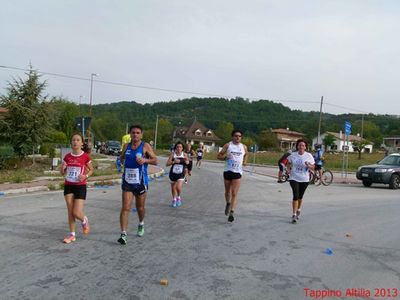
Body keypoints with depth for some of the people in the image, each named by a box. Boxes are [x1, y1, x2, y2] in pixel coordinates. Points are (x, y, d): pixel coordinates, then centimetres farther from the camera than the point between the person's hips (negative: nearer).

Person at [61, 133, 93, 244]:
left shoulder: (85, 156, -6)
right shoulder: (67, 156, 3)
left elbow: (91, 170, 5)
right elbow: (62, 173, 10)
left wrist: (86, 176, -14)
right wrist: (63, 168, -12)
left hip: (80, 186, -3)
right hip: (68, 186, 3)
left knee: (77, 213, -7)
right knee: (70, 212, 5)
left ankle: (84, 221, 28)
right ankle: (72, 235, 17)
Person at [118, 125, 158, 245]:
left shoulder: (145, 146, -6)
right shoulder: (126, 146, 5)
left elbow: (155, 161, -8)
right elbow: (122, 157, 24)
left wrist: (145, 160, -26)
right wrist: (122, 161, 3)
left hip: (141, 182, -2)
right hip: (127, 181, 2)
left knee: (140, 207, 15)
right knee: (125, 208, -7)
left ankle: (141, 224, 44)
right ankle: (123, 234, -5)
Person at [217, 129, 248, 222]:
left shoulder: (244, 147, 6)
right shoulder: (228, 145, 0)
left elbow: (246, 154, 27)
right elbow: (218, 156, 3)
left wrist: (245, 161, 8)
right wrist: (225, 157, -16)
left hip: (237, 172, 0)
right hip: (228, 171, 0)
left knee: (234, 194, -9)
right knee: (227, 191, 16)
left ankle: (231, 213, -10)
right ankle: (228, 204, 45)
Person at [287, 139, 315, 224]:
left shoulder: (309, 156, -5)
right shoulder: (293, 155, -3)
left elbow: (313, 168, -1)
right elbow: (289, 163, 17)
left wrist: (308, 165, -22)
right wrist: (289, 169, 1)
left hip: (304, 179, 1)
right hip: (294, 178, -1)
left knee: (300, 196, 16)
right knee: (295, 196, -13)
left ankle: (298, 211, 40)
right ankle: (294, 215, -11)